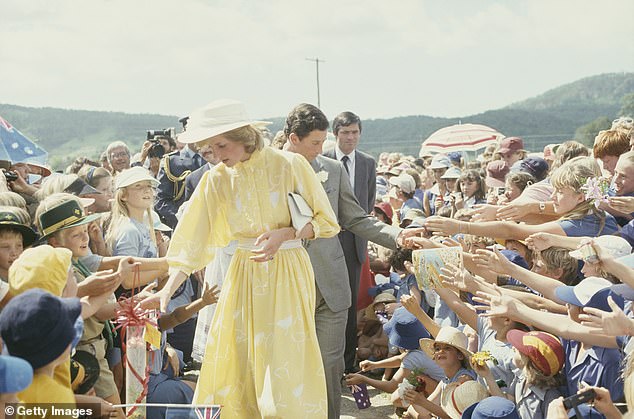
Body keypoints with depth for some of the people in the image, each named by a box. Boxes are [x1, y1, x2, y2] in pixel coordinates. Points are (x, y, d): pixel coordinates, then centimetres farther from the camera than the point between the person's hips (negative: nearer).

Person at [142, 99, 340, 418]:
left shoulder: (290, 165, -8)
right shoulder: (217, 179, -1)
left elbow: (325, 221, -2)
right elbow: (193, 241, -5)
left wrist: (284, 234, -17)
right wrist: (168, 289, -16)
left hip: (289, 275, -3)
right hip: (244, 277, 3)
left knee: (286, 364, -2)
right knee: (237, 364, 6)